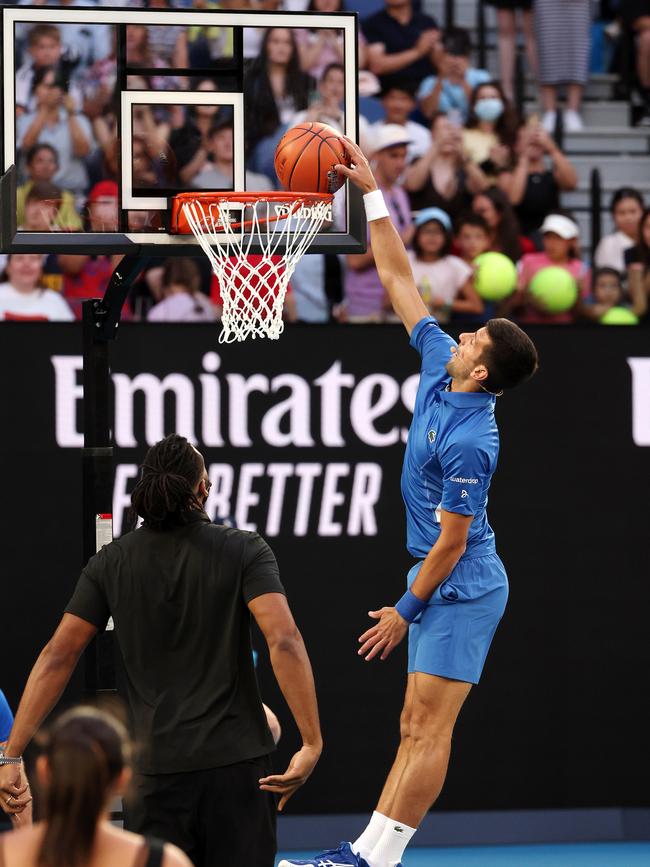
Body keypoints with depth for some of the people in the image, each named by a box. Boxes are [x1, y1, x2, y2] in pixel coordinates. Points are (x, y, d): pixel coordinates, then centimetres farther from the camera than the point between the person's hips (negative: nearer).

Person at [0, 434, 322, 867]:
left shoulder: (111, 563, 4)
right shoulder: (244, 551, -2)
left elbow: (58, 656, 0)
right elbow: (284, 641, -16)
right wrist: (312, 743, -17)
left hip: (157, 771, 1)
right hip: (237, 765, -1)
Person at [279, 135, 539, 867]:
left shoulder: (468, 442, -22)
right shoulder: (438, 361, 2)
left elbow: (452, 539, -18)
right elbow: (399, 279, 9)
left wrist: (407, 609, -9)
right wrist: (371, 195, 7)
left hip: (461, 587, -10)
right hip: (444, 586, 10)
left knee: (429, 725, -9)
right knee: (414, 726, 8)